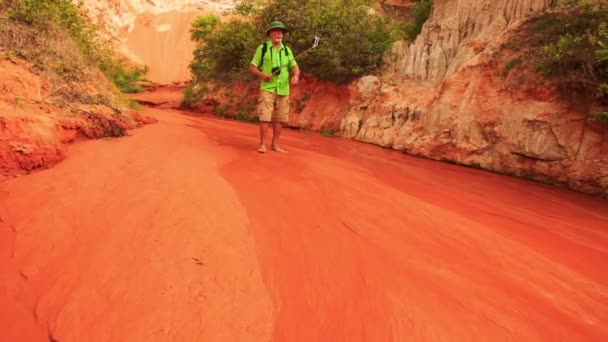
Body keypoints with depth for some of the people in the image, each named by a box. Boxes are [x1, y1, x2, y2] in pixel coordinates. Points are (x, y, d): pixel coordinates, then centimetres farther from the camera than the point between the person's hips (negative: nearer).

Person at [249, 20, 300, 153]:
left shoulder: (287, 50, 12)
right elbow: (252, 67, 5)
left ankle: (275, 144, 14)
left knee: (280, 118, 4)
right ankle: (262, 144, 0)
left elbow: (294, 66, 9)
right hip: (267, 88, -3)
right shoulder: (262, 48, 3)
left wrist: (296, 75, -13)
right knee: (265, 116, -9)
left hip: (283, 89, 4)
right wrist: (262, 75, -14)